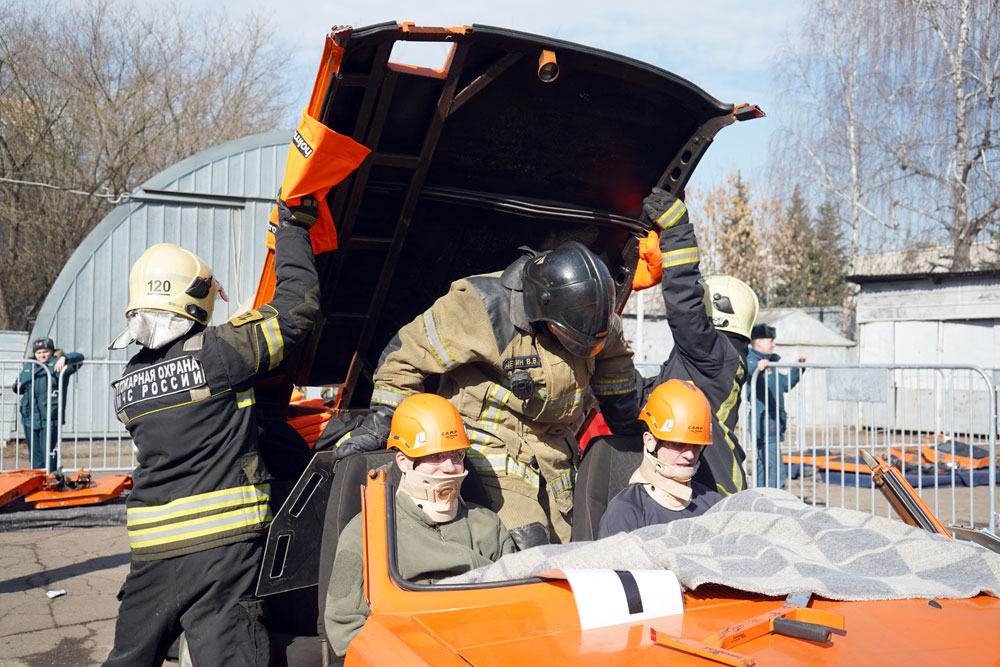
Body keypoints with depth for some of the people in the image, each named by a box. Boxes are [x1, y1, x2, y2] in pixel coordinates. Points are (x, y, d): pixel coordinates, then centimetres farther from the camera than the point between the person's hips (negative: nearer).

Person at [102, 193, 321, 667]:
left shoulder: (126, 382, 10)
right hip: (223, 545, -4)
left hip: (152, 555, 5)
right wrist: (292, 227, 4)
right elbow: (296, 308, -8)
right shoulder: (218, 352, -9)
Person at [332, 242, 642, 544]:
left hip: (554, 450, 6)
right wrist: (381, 422, -9)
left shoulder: (590, 308, -6)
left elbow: (614, 360, 18)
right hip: (489, 445, -6)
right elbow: (406, 355, -13)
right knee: (525, 543, -24)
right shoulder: (484, 306, -24)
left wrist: (628, 427, 24)